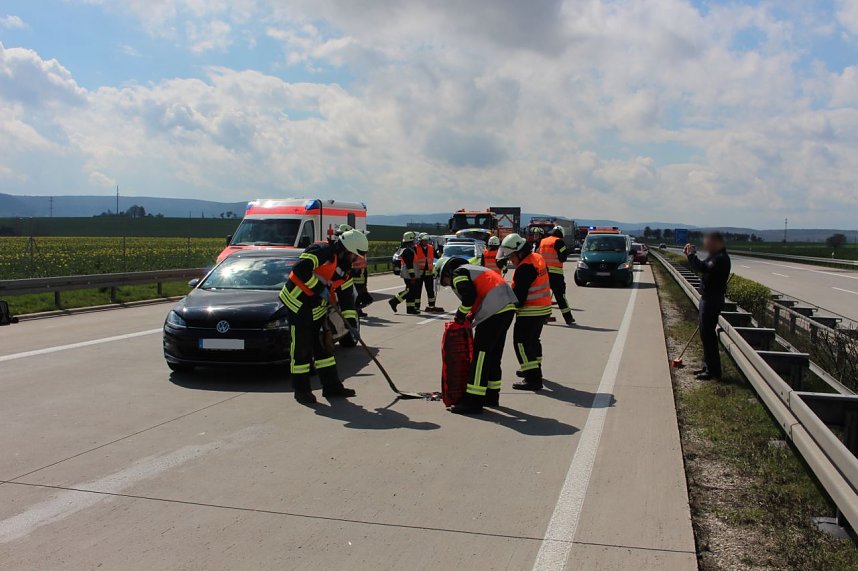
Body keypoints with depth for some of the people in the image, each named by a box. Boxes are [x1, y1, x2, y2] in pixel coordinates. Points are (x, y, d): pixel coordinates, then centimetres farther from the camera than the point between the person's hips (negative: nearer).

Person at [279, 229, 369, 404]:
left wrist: (351, 320, 5)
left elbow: (346, 295, 12)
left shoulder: (344, 268, 9)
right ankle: (301, 390, 6)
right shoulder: (321, 252, -19)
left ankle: (332, 386, 19)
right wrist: (320, 288, -24)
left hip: (317, 308, 9)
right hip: (297, 303, -9)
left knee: (323, 345, 12)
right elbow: (300, 269, -30)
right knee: (301, 347, -4)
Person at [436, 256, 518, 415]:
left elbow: (470, 295, -15)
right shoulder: (470, 269, 30)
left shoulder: (457, 274, 2)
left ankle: (473, 401, -5)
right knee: (494, 354, 18)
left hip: (494, 312, -10)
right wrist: (469, 317, 23)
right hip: (508, 308, 10)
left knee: (480, 355, -6)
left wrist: (461, 314, 1)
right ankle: (491, 396, 27)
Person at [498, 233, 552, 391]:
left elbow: (519, 294, -22)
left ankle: (533, 379, -10)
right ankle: (534, 369, 42)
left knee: (522, 343, -6)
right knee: (533, 340, 25)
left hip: (530, 312, -10)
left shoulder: (525, 267, -22)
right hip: (544, 308, 10)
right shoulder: (538, 258, 8)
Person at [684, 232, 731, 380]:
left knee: (708, 334, -6)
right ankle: (708, 366, 26)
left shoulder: (721, 258, -19)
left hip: (712, 300, -10)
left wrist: (691, 255, -22)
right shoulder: (715, 257, 14)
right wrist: (691, 255, 8)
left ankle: (713, 370, 0)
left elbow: (704, 268, -32)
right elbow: (702, 268, 20)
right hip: (707, 299, 10)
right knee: (705, 333, 16)